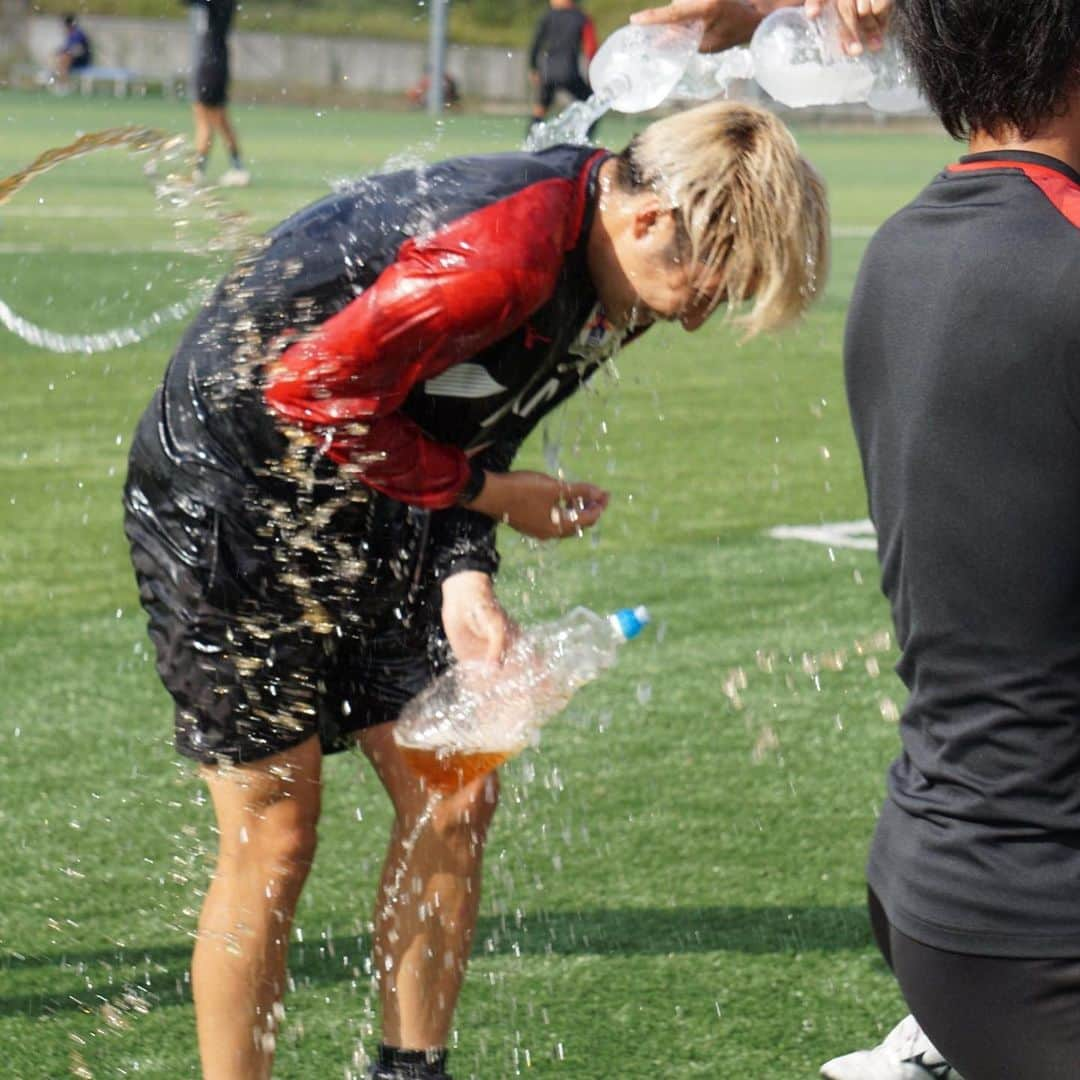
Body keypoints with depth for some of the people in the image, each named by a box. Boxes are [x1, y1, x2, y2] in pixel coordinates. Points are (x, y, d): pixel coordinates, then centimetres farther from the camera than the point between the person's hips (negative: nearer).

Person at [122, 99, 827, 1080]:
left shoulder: (613, 279, -2)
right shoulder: (502, 253, -32)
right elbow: (315, 392, -27)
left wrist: (464, 576, -11)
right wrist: (489, 493, -17)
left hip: (367, 515, 8)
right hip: (230, 496, -8)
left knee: (454, 800, 4)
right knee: (275, 835, -5)